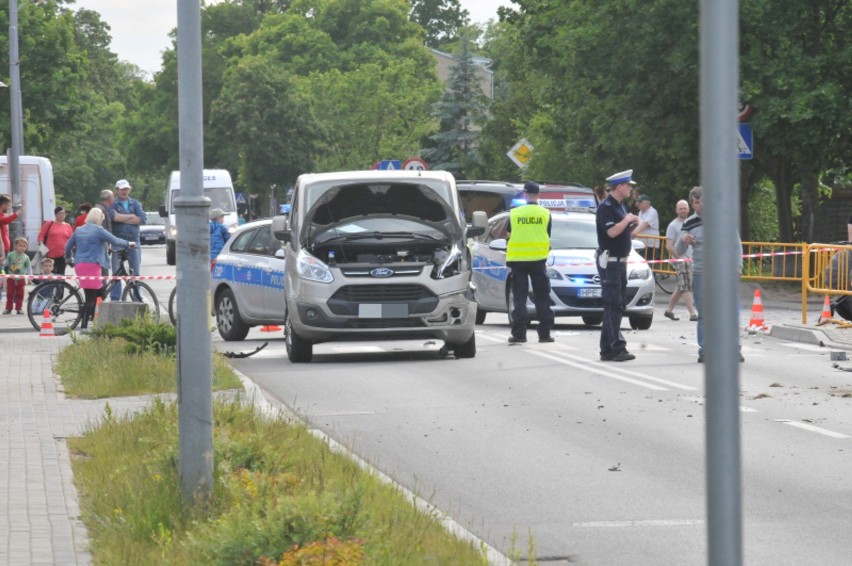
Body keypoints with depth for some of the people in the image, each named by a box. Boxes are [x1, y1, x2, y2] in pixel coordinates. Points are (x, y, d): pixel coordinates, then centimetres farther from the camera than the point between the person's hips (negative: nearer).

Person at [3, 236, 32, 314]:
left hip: (21, 279, 1)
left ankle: (19, 308, 15)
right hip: (11, 278, -1)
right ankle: (8, 308, 10)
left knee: (20, 295, 7)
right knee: (10, 294, 4)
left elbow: (29, 268, 2)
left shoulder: (26, 258, -3)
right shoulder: (10, 255, -5)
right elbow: (5, 264, 4)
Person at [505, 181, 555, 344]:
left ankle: (519, 333, -3)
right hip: (538, 259, 0)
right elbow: (547, 236, 6)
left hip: (517, 259, 0)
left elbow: (509, 234, 10)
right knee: (542, 296, 7)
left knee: (519, 297, 3)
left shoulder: (514, 213, -1)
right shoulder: (545, 213, -2)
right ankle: (545, 333, 4)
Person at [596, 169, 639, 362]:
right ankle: (617, 347, -13)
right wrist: (627, 220, -12)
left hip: (620, 261, 10)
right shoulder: (606, 207, -15)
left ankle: (607, 349, 14)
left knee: (615, 306, 10)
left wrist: (631, 224, 6)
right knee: (613, 305, -11)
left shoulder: (620, 206, 16)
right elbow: (612, 231, -26)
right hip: (609, 261, -10)